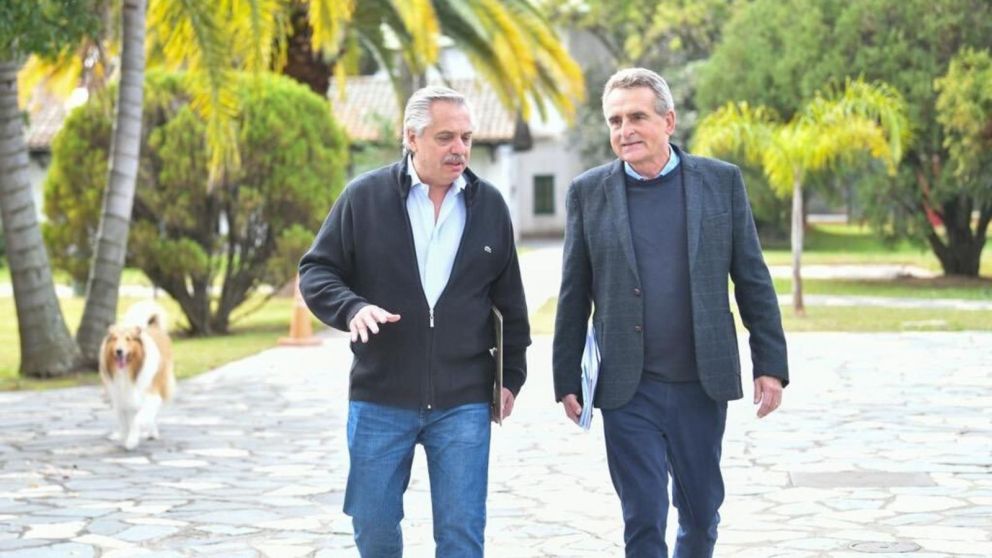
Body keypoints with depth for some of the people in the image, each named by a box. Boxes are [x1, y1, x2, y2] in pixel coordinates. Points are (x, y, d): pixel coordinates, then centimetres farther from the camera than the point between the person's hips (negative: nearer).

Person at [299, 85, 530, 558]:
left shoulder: (489, 205, 6)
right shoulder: (364, 197, -1)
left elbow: (509, 299, 14)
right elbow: (316, 271, 2)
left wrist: (512, 374, 14)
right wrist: (351, 308, -18)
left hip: (463, 403, 1)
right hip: (380, 399, -1)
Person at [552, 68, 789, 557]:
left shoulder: (721, 181, 2)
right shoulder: (589, 192, 2)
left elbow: (753, 281, 3)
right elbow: (574, 296, 5)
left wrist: (769, 364, 0)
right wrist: (567, 381, 4)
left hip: (701, 384, 1)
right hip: (628, 390, -1)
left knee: (701, 514, 12)